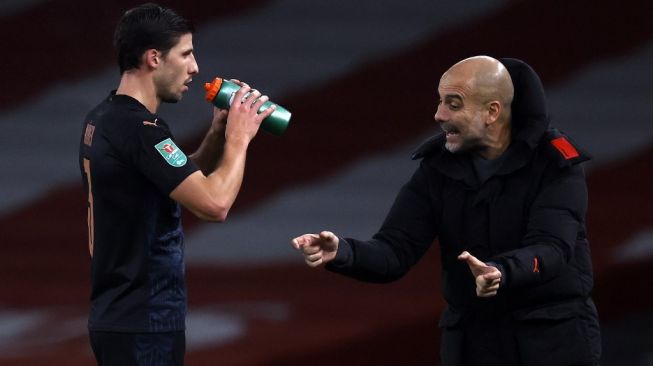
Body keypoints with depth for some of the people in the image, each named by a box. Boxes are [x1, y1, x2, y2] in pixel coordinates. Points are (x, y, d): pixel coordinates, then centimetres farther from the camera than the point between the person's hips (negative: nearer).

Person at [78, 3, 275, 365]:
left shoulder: (103, 120, 11)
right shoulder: (138, 128, -20)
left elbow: (186, 182, 21)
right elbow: (214, 203, -25)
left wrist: (217, 134, 6)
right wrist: (239, 138, -10)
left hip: (120, 315, 10)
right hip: (143, 323, -10)